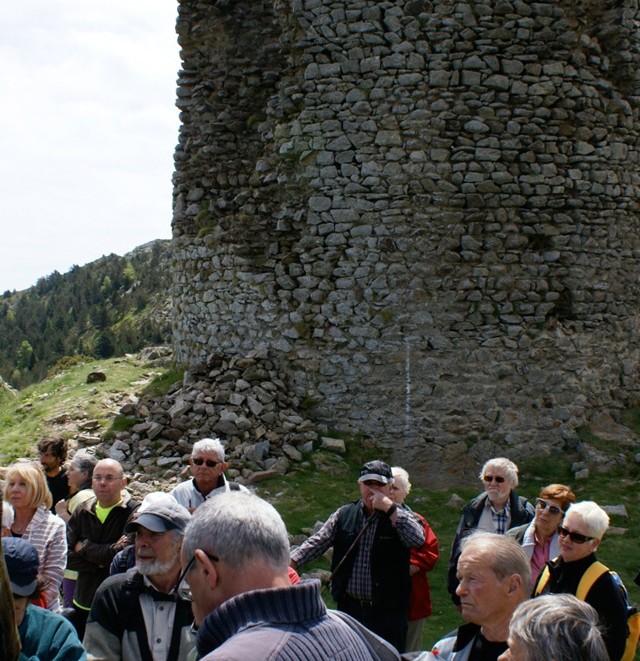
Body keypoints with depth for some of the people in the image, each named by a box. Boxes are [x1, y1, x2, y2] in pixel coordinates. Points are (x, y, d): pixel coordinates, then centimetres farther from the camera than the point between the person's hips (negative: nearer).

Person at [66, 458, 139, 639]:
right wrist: (102, 561, -14)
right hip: (83, 604, 5)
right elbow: (67, 556, 0)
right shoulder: (82, 512, 8)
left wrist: (85, 547, -9)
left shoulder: (134, 512, -8)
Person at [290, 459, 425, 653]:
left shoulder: (400, 516, -2)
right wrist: (289, 563, -13)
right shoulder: (344, 515, 5)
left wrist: (389, 508, -21)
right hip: (349, 608, 3)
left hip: (387, 610, -2)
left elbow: (418, 539, -20)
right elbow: (317, 542, 1)